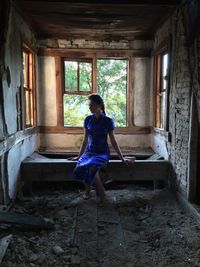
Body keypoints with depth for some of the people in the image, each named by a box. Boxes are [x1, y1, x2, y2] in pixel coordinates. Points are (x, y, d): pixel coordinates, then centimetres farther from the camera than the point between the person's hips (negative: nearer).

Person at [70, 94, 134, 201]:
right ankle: (88, 188, -1)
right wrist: (79, 156, 18)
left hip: (102, 153, -3)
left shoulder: (108, 121, -3)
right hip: (89, 152, 3)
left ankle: (100, 190, -9)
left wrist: (122, 158, 1)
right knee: (80, 168, -30)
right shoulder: (88, 120, 6)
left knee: (90, 166, -35)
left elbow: (113, 141, 2)